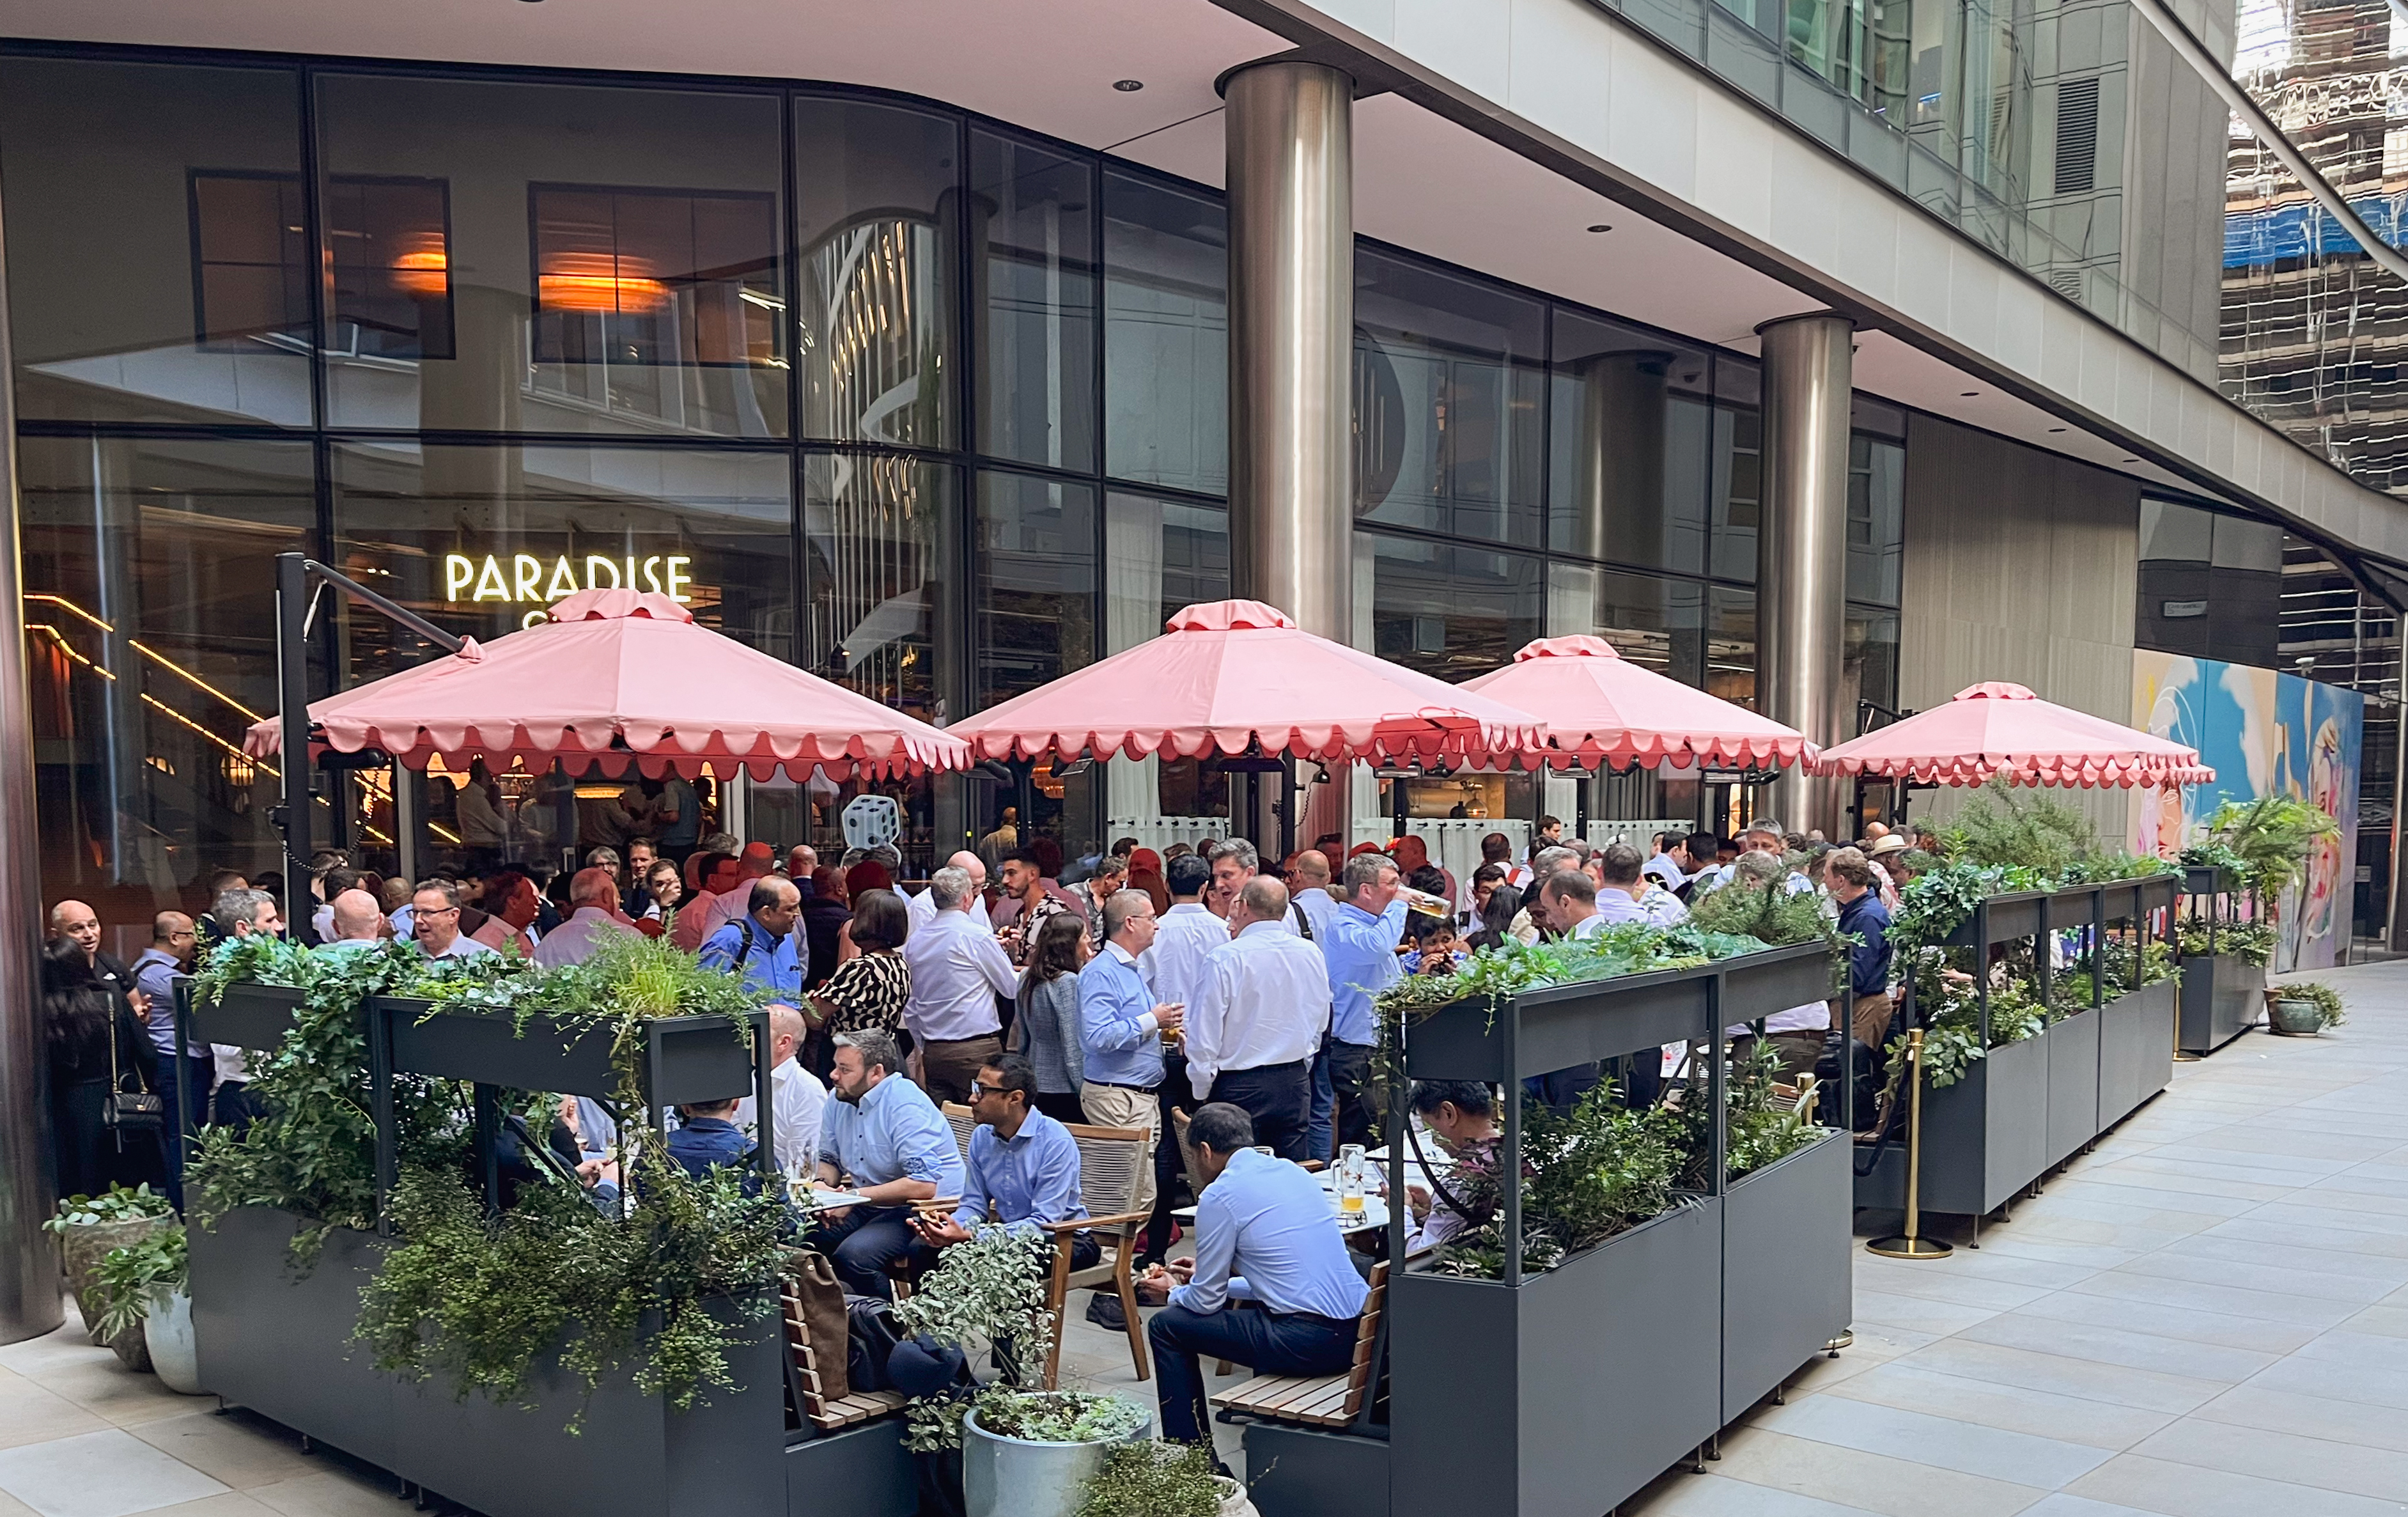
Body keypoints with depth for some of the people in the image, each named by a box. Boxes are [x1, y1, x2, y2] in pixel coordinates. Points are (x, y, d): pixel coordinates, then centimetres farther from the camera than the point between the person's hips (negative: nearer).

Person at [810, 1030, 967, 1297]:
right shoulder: (839, 1099, 5)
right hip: (870, 1206, 8)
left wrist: (856, 1196, -25)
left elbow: (924, 1185, -29)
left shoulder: (906, 1107, -21)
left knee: (853, 1254, -30)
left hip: (926, 1211, -8)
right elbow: (830, 1159, 20)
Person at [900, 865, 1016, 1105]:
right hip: (977, 1049, -6)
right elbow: (1012, 987, 0)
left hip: (933, 1050, 6)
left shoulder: (915, 941, 9)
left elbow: (909, 1006, 15)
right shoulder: (977, 936, -10)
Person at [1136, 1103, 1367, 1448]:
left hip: (1308, 1342, -8)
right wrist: (1207, 1274, 36)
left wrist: (1172, 1294, 21)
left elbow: (1207, 1301, -1)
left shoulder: (1219, 1196, -6)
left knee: (1166, 1326, 6)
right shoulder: (1293, 1171, 16)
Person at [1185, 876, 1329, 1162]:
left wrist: (1201, 1091, 1)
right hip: (1295, 1086, 5)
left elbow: (1204, 1033, -12)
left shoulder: (1225, 959, -14)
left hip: (1239, 1087, -5)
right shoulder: (1311, 954, 3)